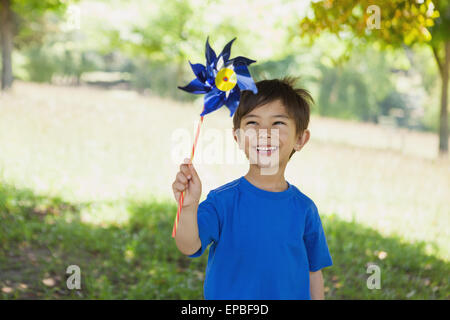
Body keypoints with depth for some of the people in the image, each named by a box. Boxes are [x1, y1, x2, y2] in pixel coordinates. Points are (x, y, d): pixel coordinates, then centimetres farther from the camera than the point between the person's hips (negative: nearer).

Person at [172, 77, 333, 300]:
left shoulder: (304, 208, -5)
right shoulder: (224, 200, -13)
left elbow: (313, 272, 3)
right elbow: (189, 247, -27)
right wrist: (189, 207, -43)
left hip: (292, 296, 2)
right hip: (226, 295, -2)